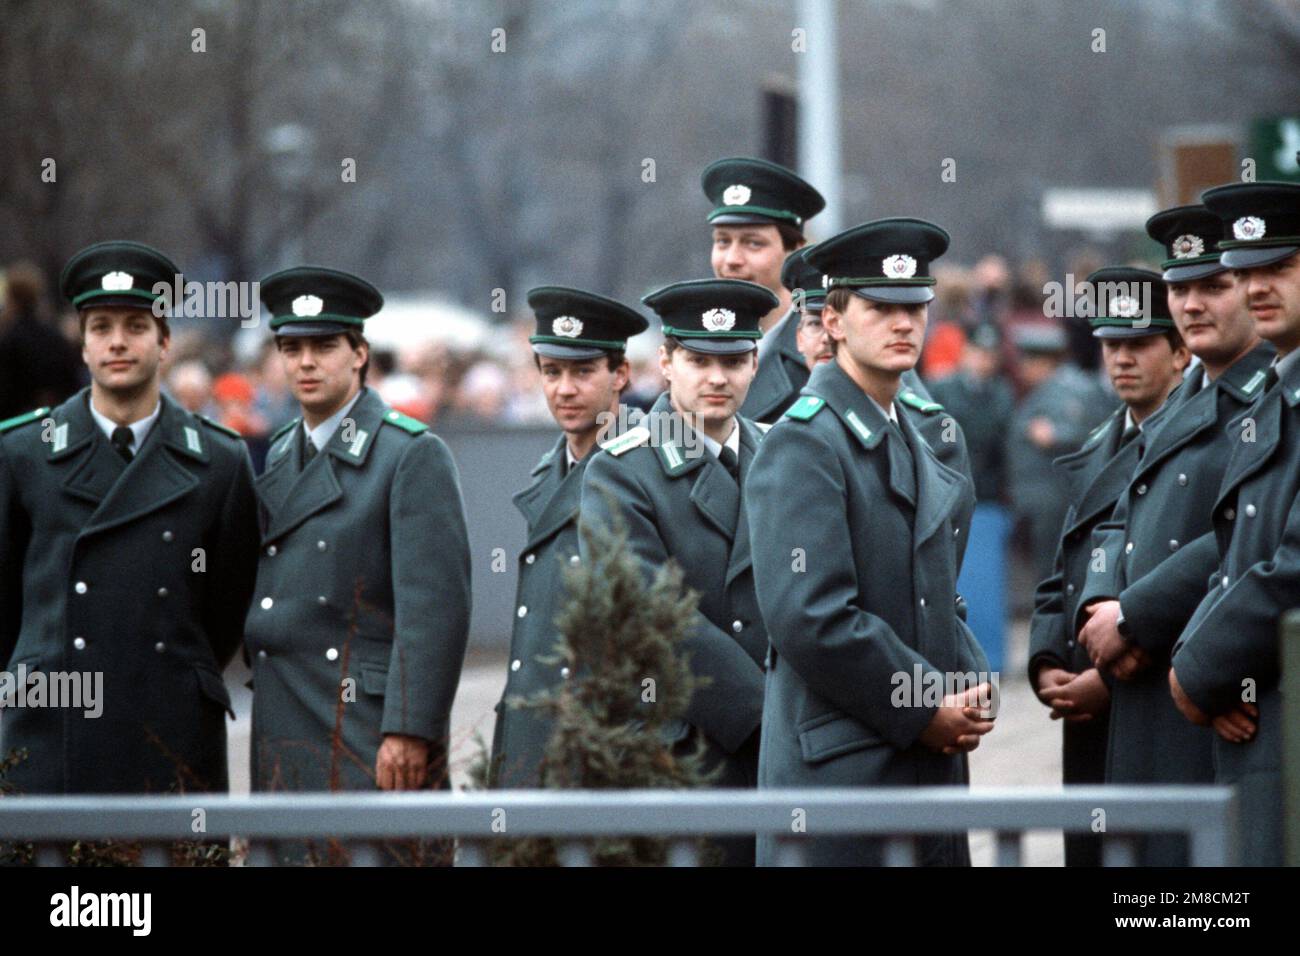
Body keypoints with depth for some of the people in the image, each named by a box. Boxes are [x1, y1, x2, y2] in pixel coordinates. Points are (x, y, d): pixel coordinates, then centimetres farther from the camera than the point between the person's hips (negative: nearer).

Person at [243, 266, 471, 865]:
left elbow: (437, 606, -12)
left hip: (373, 735, -7)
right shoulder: (277, 457, 17)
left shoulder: (413, 455, -5)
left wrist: (409, 731, -18)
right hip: (283, 738, 7)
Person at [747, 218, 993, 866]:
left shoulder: (911, 444, 19)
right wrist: (923, 709, -14)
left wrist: (971, 690, 4)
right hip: (837, 770, -8)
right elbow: (811, 617, -18)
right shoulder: (802, 444, -9)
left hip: (929, 762, 8)